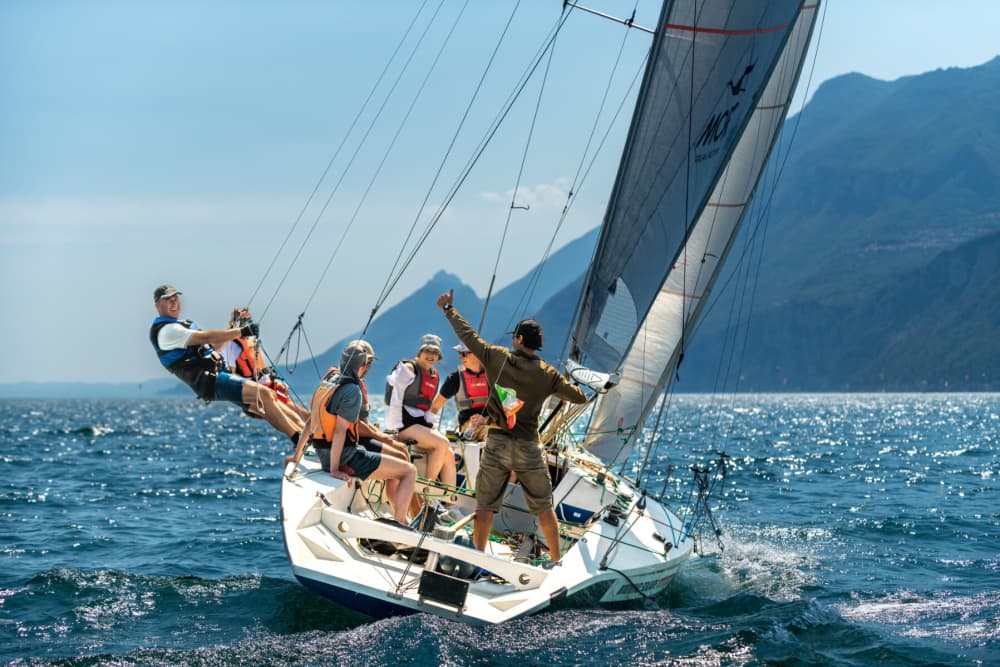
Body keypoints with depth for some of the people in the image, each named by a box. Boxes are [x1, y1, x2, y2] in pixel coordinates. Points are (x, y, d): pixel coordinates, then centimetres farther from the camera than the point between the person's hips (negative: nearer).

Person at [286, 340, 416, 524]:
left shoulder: (328, 382, 10)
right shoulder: (352, 390, -17)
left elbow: (310, 422, 15)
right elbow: (340, 430, -22)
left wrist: (296, 456, 22)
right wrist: (335, 470, -20)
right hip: (346, 459, -10)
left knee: (393, 472, 25)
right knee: (409, 471, -6)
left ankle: (401, 521, 26)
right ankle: (399, 525, -9)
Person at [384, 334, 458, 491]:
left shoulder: (435, 376, 18)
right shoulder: (408, 368, -6)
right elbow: (395, 399, -13)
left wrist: (432, 426, 8)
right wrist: (395, 429, -18)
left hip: (421, 424, 8)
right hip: (405, 424, -8)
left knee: (449, 455, -5)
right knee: (442, 443, -24)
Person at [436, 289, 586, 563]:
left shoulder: (498, 358, -4)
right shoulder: (548, 375, -3)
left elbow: (468, 335, 5)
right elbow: (580, 397, 6)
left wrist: (449, 309, 19)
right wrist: (561, 386, 27)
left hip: (497, 444, 0)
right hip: (528, 448, 0)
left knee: (485, 506, 6)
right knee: (544, 508, 11)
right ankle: (556, 561, 17)